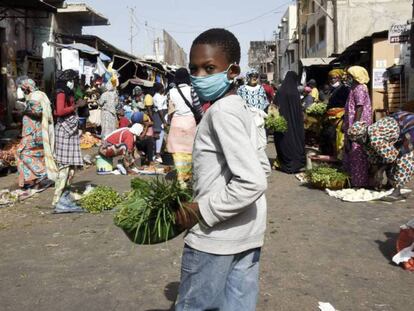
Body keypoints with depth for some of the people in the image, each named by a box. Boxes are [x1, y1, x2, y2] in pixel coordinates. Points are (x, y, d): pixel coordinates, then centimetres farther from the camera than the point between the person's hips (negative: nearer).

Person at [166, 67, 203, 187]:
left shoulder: (171, 91, -2)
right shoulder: (191, 90, -5)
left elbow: (170, 111, 1)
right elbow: (197, 107, -2)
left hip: (176, 122, 0)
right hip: (190, 121, 0)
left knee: (178, 151, 3)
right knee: (189, 150, 12)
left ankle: (181, 179, 0)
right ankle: (188, 176, 23)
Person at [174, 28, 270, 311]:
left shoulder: (221, 112, -19)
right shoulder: (241, 108, 8)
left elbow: (253, 183, -27)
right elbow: (263, 167, 16)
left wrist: (202, 211, -17)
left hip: (216, 235, -8)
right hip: (247, 234, 8)